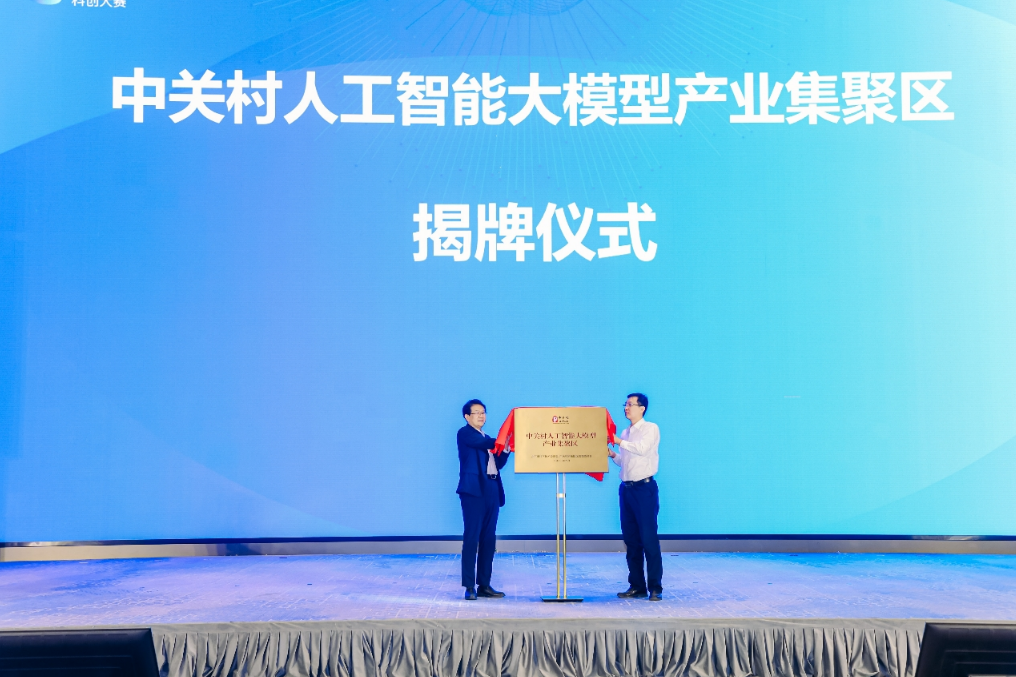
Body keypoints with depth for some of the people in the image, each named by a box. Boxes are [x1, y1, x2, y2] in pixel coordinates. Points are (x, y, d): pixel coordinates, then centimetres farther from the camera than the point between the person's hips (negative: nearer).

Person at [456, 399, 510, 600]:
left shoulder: (487, 438, 24)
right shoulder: (465, 433, 1)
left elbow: (498, 464, 18)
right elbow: (483, 444, -17)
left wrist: (505, 449, 3)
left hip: (491, 491, 8)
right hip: (474, 490, -8)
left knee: (489, 539, 7)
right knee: (471, 538, -9)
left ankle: (484, 585, 11)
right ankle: (469, 586, -8)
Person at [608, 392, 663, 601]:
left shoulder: (650, 429, -3)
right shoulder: (626, 433, 17)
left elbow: (642, 448, -20)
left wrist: (619, 442, -13)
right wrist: (612, 454, 5)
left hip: (644, 488, -7)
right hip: (626, 488, 7)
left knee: (649, 538, -7)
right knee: (631, 539, 8)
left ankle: (655, 588, -2)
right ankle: (637, 586, 14)